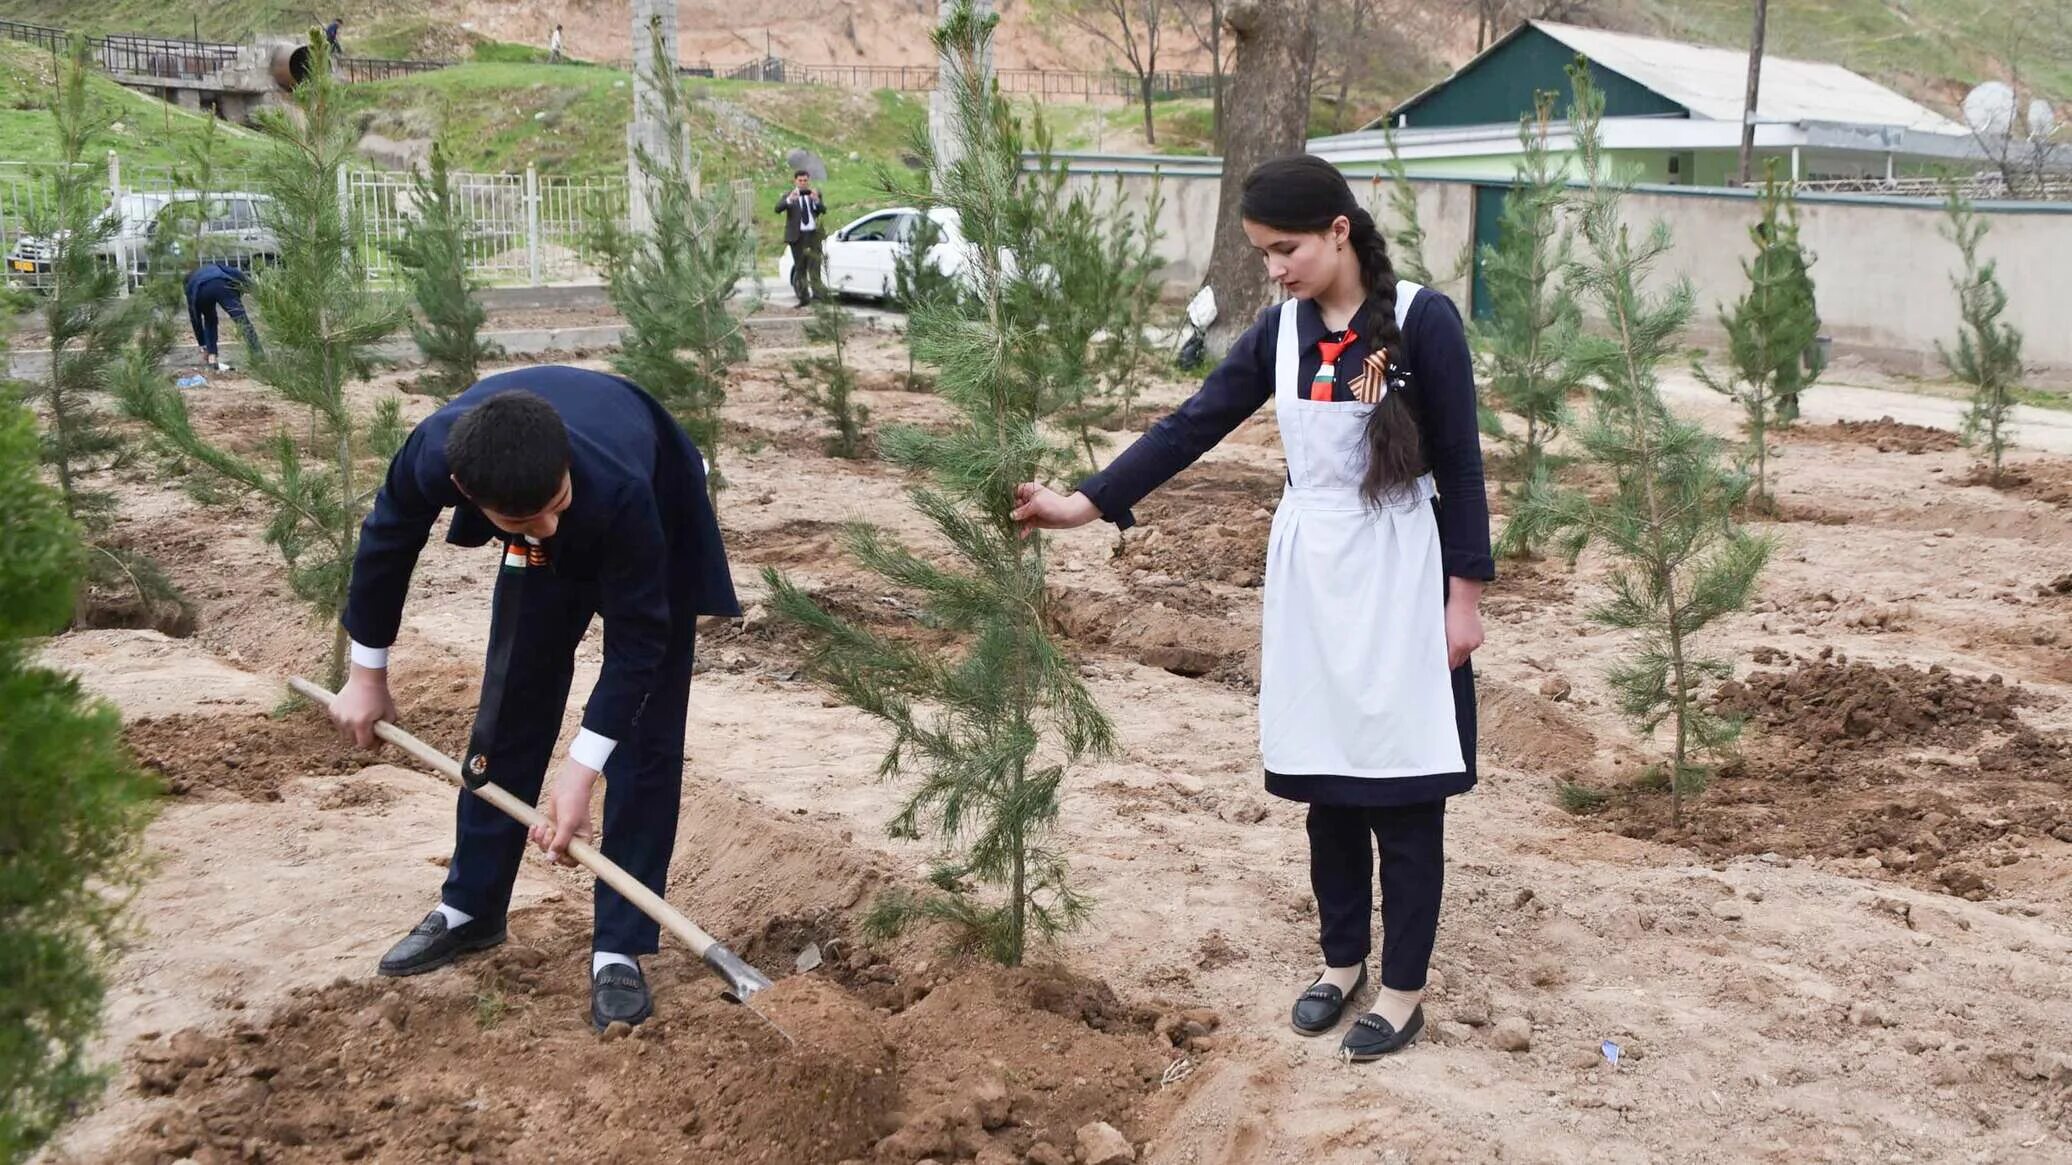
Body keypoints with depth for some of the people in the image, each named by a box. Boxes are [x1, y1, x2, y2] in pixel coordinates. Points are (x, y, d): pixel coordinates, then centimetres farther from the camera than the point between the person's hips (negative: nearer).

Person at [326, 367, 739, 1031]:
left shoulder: (619, 489, -46)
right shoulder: (434, 454, -36)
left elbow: (636, 639, -33)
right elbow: (386, 542, -12)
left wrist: (580, 771, -35)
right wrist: (367, 676, -1)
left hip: (656, 521, -4)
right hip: (548, 555, 4)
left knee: (644, 738, -10)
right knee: (508, 711, 8)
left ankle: (619, 949, -2)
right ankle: (471, 908, 25)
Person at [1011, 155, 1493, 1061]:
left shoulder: (1422, 320, -12)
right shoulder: (1281, 331, 3)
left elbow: (1460, 463, -8)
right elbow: (1192, 426, 4)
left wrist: (1465, 592, -8)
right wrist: (1088, 503, -3)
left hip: (1399, 575, -5)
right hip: (1308, 572, 5)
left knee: (1400, 787, 2)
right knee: (1325, 781, 12)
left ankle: (1403, 990, 13)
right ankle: (1343, 959, 28)